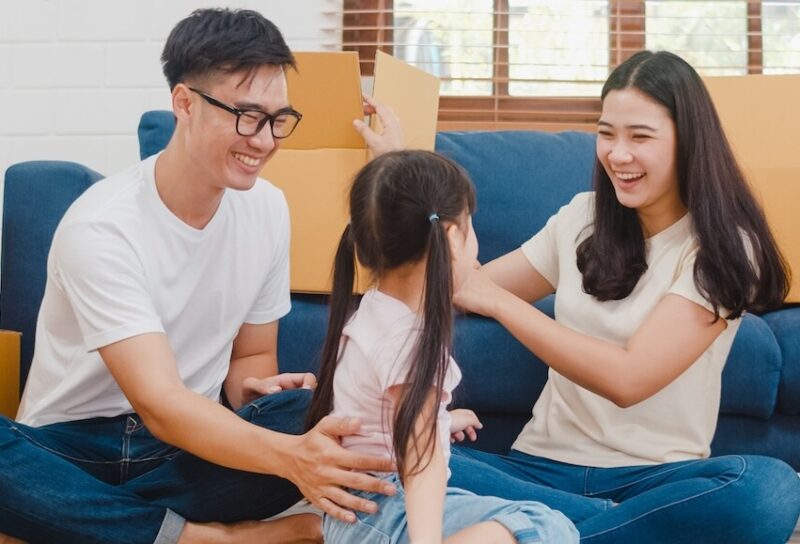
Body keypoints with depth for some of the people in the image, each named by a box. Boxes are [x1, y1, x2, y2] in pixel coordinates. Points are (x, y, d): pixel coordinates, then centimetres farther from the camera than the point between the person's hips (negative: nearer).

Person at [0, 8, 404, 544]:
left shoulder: (268, 208, -3)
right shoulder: (101, 228, -20)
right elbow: (160, 405, -28)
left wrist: (256, 389, -17)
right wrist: (289, 455, -46)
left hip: (188, 449, 4)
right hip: (72, 450, -3)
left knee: (322, 416, -25)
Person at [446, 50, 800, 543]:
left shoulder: (723, 245, -7)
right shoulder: (582, 217, 8)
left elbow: (627, 378, -18)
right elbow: (470, 287, 16)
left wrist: (496, 300, -18)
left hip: (653, 478, -3)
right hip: (545, 465, 4)